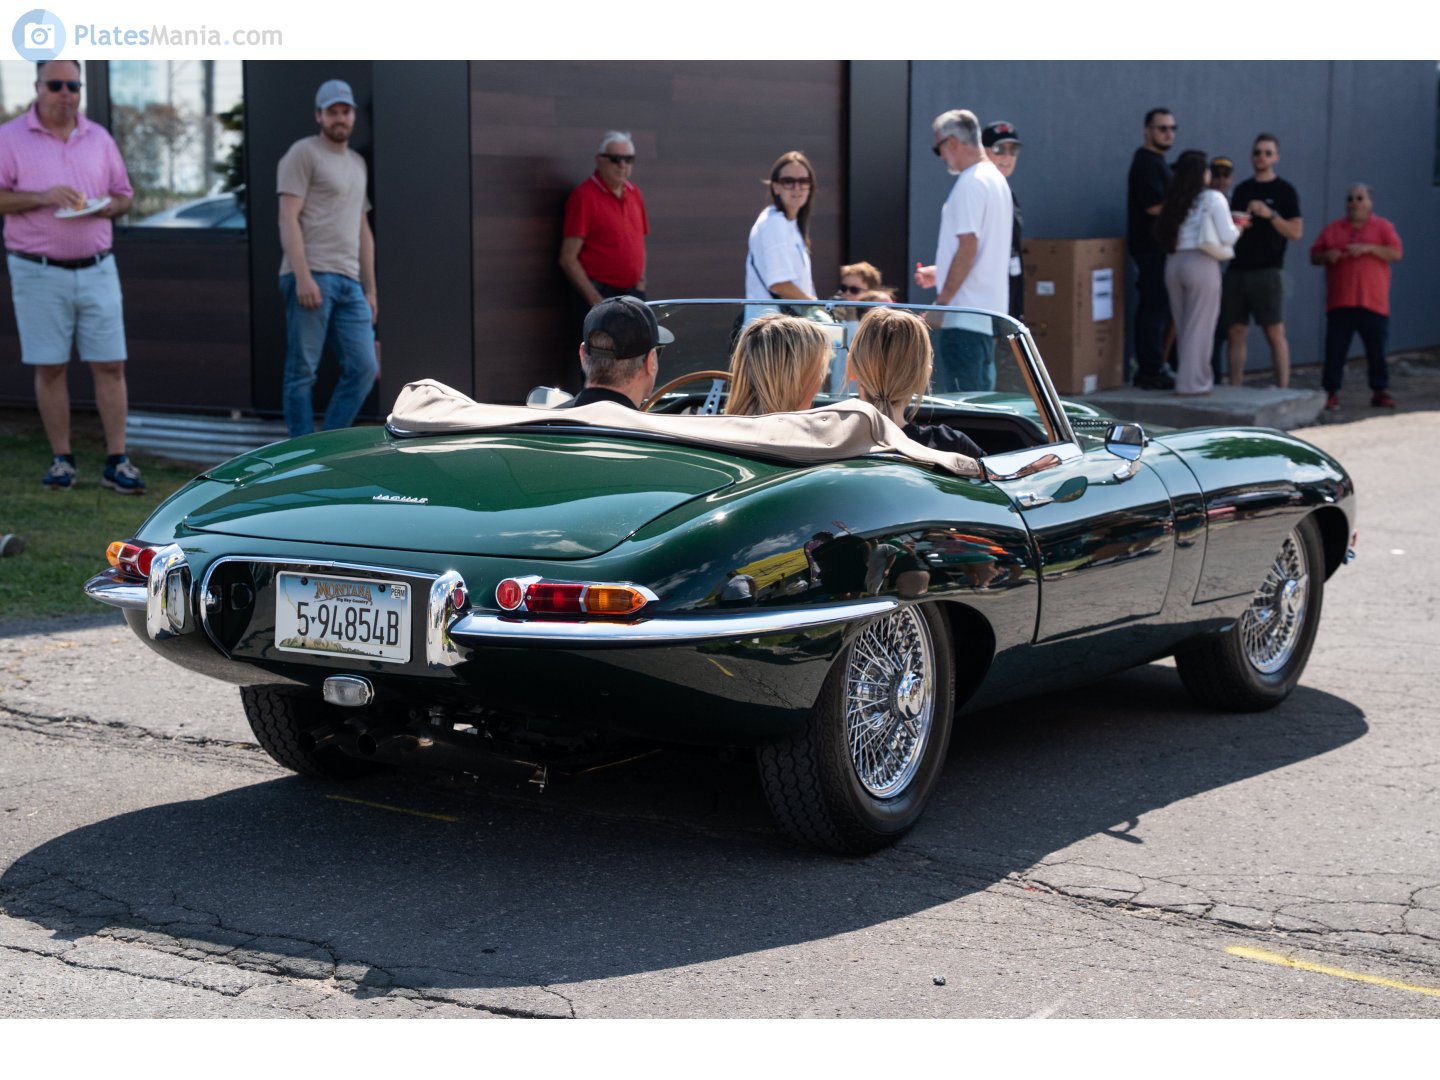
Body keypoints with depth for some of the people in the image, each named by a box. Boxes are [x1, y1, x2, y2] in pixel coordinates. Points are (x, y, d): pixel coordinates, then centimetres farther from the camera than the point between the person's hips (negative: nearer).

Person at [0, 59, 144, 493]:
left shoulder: (98, 138, 10)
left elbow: (124, 196, 15)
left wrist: (102, 207, -7)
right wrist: (42, 198, -18)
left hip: (96, 269, 3)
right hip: (38, 273, -3)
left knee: (110, 365, -1)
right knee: (50, 369, 2)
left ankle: (116, 462, 3)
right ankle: (61, 460, 11)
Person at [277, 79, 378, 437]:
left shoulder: (357, 163, 24)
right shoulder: (303, 153, 0)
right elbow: (288, 218, -9)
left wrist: (370, 288, 20)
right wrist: (303, 277, -19)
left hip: (349, 282, 7)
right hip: (312, 276, -7)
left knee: (363, 368, -1)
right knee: (303, 371, -3)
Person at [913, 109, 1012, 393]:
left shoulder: (970, 183, -14)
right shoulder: (996, 180, 18)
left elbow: (967, 248, -21)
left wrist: (941, 303, -18)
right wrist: (939, 273, 26)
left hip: (965, 316, -10)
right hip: (990, 314, 10)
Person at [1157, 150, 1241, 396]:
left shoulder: (1173, 201, 10)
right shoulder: (1213, 198, -5)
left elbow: (1162, 235, 10)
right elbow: (1227, 236, -9)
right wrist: (1238, 228, 14)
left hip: (1173, 263, 5)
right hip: (1200, 263, -5)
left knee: (1183, 326, 12)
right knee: (1199, 326, 1)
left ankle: (1194, 377, 18)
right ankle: (1192, 382, 2)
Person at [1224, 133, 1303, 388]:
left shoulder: (1284, 191, 2)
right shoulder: (1241, 190, 16)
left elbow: (1296, 232, -4)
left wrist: (1270, 214, -16)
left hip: (1268, 271, -5)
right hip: (1238, 270, 5)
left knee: (1275, 331, -6)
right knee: (1236, 331, 3)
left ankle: (1282, 389, -5)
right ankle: (1234, 389, 6)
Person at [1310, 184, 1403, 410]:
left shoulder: (1383, 227, 7)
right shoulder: (1332, 229, 14)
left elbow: (1396, 254, -4)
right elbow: (1314, 257, 15)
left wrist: (1369, 248, -16)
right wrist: (1327, 255, -7)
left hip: (1373, 304, -2)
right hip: (1339, 303, 2)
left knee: (1377, 349, 2)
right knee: (1335, 349, -1)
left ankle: (1380, 391, 11)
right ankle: (1331, 392, 4)